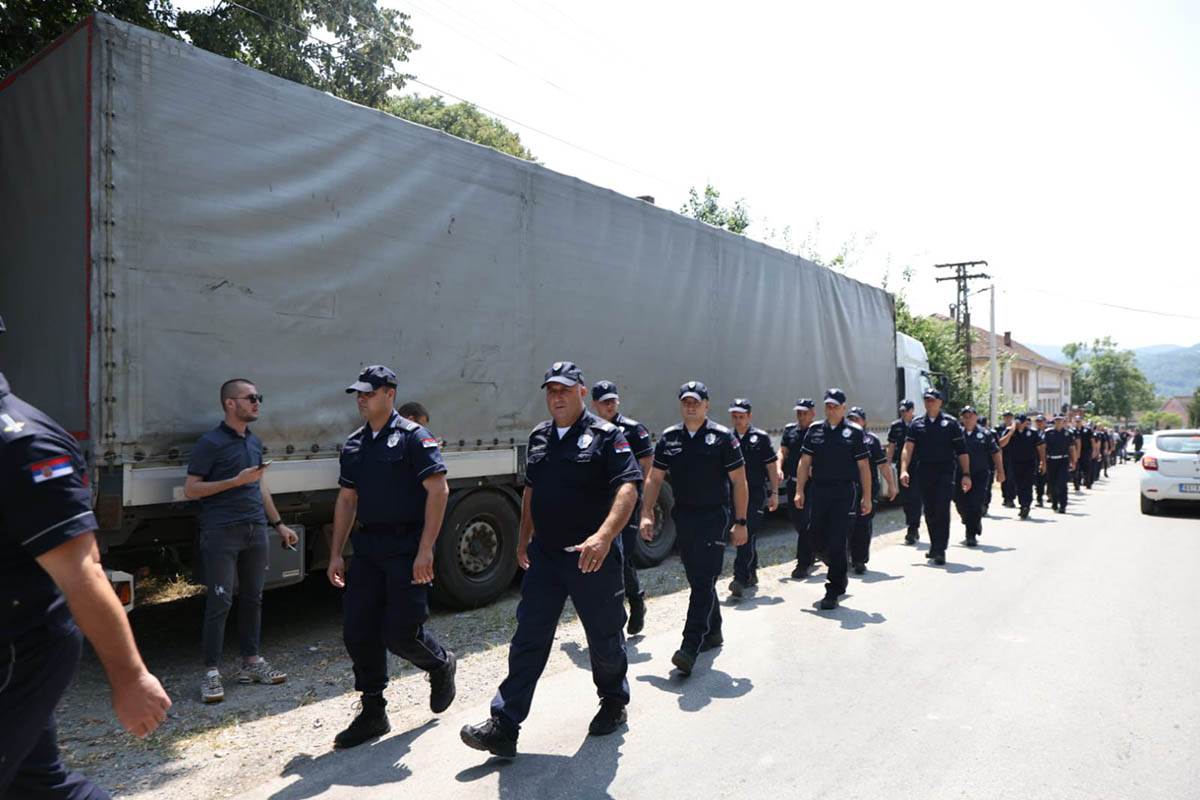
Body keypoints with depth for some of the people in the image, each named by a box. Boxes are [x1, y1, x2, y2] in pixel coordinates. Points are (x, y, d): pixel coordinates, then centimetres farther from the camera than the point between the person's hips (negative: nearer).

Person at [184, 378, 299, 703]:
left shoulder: (255, 442, 14)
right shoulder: (211, 443, -7)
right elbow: (190, 489, -9)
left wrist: (278, 523, 21)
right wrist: (236, 481, -16)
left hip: (256, 530, 7)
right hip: (222, 532, -7)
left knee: (252, 599, 12)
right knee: (219, 602, -3)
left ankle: (251, 662, 22)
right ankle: (211, 672, 6)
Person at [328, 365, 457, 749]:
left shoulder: (413, 436, -8)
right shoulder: (354, 444, 13)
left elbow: (438, 490, -14)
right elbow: (346, 499, 17)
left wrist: (426, 549, -20)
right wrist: (336, 554, 13)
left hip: (406, 547, -7)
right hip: (367, 547, 7)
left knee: (400, 632, -6)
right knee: (357, 631, 6)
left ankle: (441, 665, 28)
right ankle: (373, 713, 22)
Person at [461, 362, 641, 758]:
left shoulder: (606, 435, -10)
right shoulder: (539, 437, 10)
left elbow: (628, 489, -21)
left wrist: (604, 536, -36)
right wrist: (524, 538, 21)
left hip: (592, 558, -5)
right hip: (544, 555, 5)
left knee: (604, 638, 12)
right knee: (528, 640, 4)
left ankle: (614, 703, 36)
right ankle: (503, 727, 8)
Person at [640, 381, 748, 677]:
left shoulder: (722, 437, -6)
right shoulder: (669, 438, 6)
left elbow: (739, 482, -4)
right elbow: (654, 478, 9)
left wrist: (740, 522, -8)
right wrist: (646, 514, -1)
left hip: (713, 517, -5)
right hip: (683, 517, 5)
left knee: (703, 582, -8)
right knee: (697, 580, 15)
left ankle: (690, 648, -11)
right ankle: (713, 633, 32)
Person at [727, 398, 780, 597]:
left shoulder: (761, 437, -2)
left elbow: (772, 467, 0)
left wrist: (774, 493, -3)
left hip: (756, 493, -4)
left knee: (748, 537, -11)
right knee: (742, 536, 12)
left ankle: (740, 579, -14)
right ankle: (751, 575, 26)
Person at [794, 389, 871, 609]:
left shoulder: (854, 432, 0)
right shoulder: (814, 430, 9)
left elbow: (864, 467, 1)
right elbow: (804, 463, 9)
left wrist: (866, 497, -2)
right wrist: (800, 491, 3)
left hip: (845, 493, -4)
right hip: (819, 491, 4)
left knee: (837, 542, -5)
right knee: (817, 537, 8)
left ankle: (833, 592, 5)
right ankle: (839, 577, 34)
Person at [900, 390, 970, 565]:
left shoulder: (950, 423, 1)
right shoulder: (917, 424, 8)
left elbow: (961, 451, 0)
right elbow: (908, 448, 1)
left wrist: (966, 474, -6)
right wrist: (904, 470, -12)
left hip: (945, 472, -3)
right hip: (924, 472, 3)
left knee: (942, 510, -8)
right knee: (929, 512, 10)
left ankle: (940, 550, -4)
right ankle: (935, 546, 25)